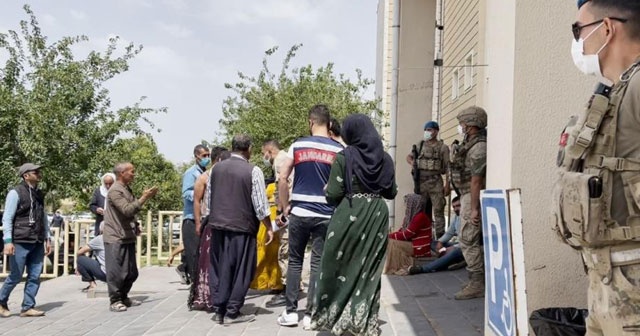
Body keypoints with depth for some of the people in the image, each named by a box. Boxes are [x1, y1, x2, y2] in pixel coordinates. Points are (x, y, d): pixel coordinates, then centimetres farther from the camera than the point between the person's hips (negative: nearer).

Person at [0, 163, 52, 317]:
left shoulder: (39, 194, 14)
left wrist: (47, 238, 15)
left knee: (35, 276, 3)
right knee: (16, 276, 1)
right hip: (20, 242, -6)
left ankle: (27, 307, 10)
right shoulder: (15, 193, -7)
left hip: (37, 243, 6)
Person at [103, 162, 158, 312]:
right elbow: (127, 210, -24)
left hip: (128, 237, 9)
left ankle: (123, 297, 25)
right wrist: (144, 197, -23)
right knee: (116, 271, -3)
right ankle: (114, 301, 6)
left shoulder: (127, 189, 16)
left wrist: (135, 225, 12)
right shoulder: (115, 190, -14)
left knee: (131, 272, 13)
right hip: (116, 238, -9)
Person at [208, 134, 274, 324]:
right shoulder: (253, 171, -8)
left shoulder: (216, 169, 9)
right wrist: (269, 228, 1)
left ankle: (218, 310, 16)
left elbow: (209, 199, 14)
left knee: (219, 269, 12)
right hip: (241, 227, -5)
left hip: (217, 225, 5)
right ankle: (232, 313, 8)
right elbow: (260, 205, -9)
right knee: (241, 271, 5)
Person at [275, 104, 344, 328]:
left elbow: (282, 179, -1)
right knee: (318, 263, 5)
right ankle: (310, 315, 8)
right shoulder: (338, 150, -1)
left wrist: (285, 208, 8)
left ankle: (290, 312, 14)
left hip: (299, 213, 1)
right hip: (325, 215, -1)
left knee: (295, 261, 13)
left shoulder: (298, 146, 1)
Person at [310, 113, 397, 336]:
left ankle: (332, 314, 16)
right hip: (377, 216, 4)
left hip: (349, 216, -4)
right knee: (369, 269, 11)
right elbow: (391, 193, 9)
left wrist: (327, 191, 11)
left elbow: (333, 194, -11)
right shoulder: (385, 158, 4)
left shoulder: (344, 157, -8)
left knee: (340, 266, 9)